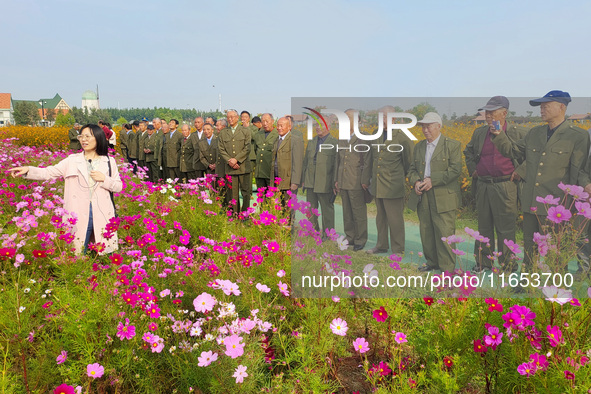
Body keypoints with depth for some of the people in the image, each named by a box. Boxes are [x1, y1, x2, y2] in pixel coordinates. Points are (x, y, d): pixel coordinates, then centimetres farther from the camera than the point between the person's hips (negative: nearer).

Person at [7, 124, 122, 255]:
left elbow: (119, 187, 7)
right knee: (78, 254, 5)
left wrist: (104, 179, -9)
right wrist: (28, 170, -17)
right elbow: (49, 173, -2)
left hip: (103, 215, 0)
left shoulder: (109, 162, 7)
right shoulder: (72, 160, 7)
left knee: (104, 252, 6)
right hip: (79, 215, 0)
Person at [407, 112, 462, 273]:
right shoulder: (419, 146, 17)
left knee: (444, 233, -5)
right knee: (426, 232, 9)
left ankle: (447, 267, 6)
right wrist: (416, 182, -5)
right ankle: (432, 262, 23)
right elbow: (412, 169, 16)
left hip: (443, 198, -5)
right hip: (422, 197, 6)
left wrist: (433, 180, -16)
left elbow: (455, 170, -10)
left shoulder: (452, 145, -1)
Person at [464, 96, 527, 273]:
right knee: (483, 226, 12)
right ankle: (483, 262, 23)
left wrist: (520, 172, -7)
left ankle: (508, 265, 12)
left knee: (505, 228, -1)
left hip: (505, 187, -4)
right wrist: (472, 169, 14)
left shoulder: (517, 132, -1)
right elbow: (468, 152, 27)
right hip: (483, 186, 4)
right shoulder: (479, 132, 11)